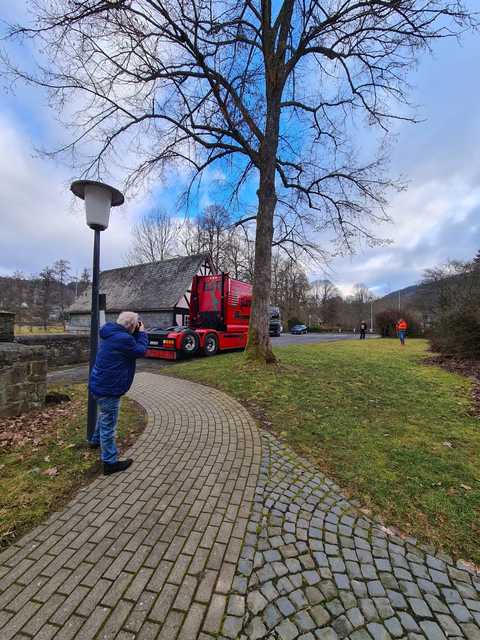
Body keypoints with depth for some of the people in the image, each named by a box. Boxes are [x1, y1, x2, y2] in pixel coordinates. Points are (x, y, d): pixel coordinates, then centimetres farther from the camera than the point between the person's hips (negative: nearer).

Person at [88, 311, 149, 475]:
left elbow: (132, 347, 15)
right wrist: (142, 333, -4)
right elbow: (141, 351, -13)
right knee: (108, 425, 1)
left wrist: (137, 334, 4)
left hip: (101, 385, 11)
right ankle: (110, 462, 14)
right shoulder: (123, 338, -27)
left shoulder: (112, 334, 6)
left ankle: (96, 440, 54)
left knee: (104, 416, 33)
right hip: (108, 388, -10)